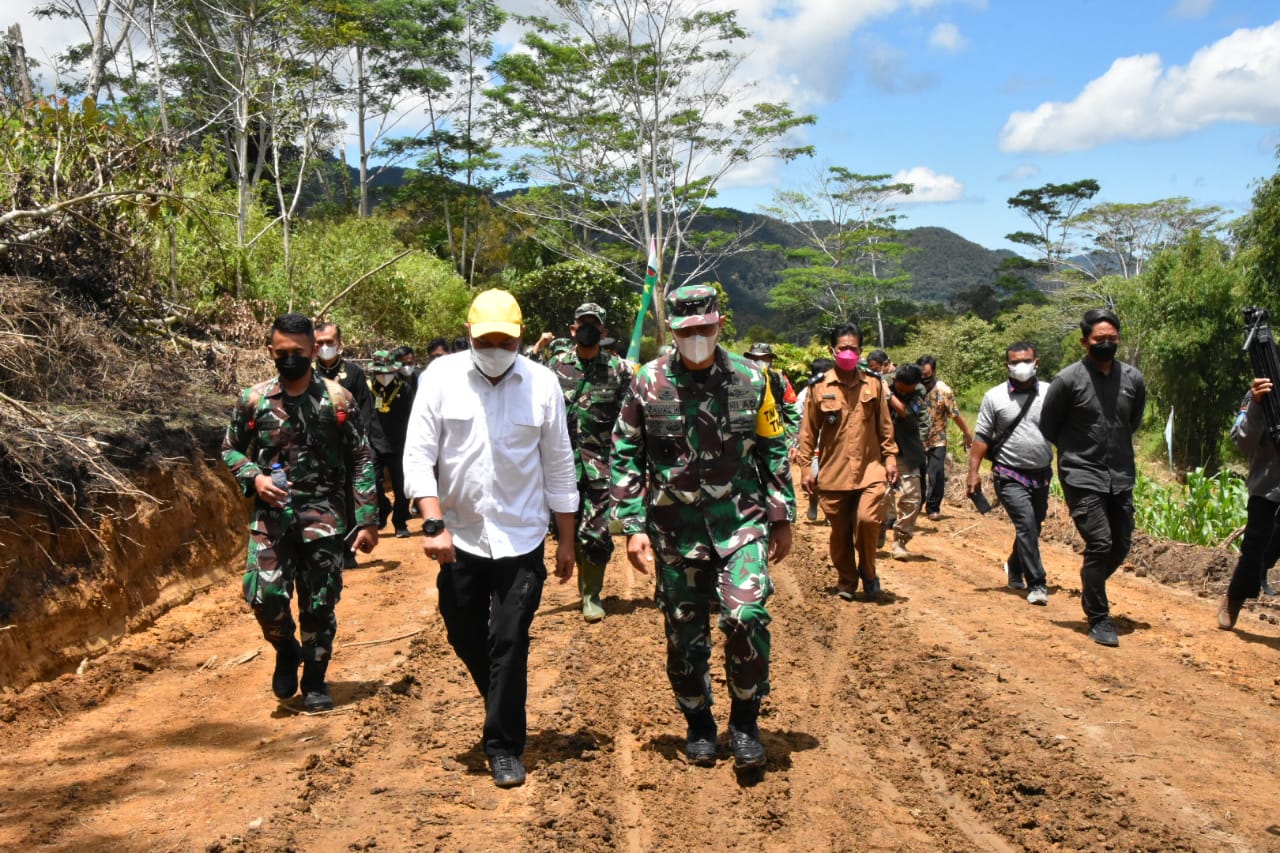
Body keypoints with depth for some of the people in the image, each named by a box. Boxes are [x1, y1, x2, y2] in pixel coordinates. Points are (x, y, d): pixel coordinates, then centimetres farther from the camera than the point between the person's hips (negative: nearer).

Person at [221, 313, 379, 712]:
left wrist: (367, 520, -4)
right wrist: (254, 477, -7)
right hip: (271, 514, 1)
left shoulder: (337, 399, -2)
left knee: (319, 604, 5)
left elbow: (361, 461, 0)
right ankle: (286, 649, 21)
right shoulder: (253, 399, 2)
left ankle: (315, 679, 25)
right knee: (264, 595, -11)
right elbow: (230, 450, 14)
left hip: (324, 514, -1)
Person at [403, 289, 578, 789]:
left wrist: (566, 540, 6)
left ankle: (505, 747, 14)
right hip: (459, 536, 2)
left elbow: (558, 466, 4)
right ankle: (504, 708, 41)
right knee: (465, 637, 14)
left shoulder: (543, 384, -3)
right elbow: (418, 455, -5)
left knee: (509, 644, -1)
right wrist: (433, 524, -16)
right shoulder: (441, 377, -4)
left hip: (521, 539, -1)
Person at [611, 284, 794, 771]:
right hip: (675, 527, 1)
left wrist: (782, 517, 9)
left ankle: (745, 722, 6)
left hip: (741, 520, 0)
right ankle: (698, 726, 29)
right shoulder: (648, 383, -2)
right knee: (684, 633, 8)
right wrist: (633, 527, -4)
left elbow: (773, 451, 10)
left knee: (747, 616, -16)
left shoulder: (749, 379, 1)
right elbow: (625, 457, 2)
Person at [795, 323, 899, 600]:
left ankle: (868, 571, 9)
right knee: (840, 531, 7)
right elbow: (808, 430, 3)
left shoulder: (873, 384, 5)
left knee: (867, 518, -17)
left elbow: (884, 425, 12)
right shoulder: (820, 387, 0)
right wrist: (806, 466, 0)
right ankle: (846, 582, 27)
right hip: (833, 471, 0)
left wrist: (890, 457, 5)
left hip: (870, 468, 0)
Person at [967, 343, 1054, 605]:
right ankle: (1036, 584, -9)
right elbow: (982, 436, -1)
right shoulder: (994, 397, -2)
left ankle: (1014, 570, 39)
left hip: (1041, 475, 3)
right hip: (1010, 476, -3)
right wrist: (974, 471, -8)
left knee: (1032, 528, 15)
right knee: (1026, 524, -16)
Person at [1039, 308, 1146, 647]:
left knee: (1121, 546, 10)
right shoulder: (1068, 380, -11)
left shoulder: (1133, 379, 1)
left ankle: (1091, 591, 38)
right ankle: (1099, 619, 2)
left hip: (1121, 476, 5)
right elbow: (1048, 427, 2)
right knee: (1099, 544, -11)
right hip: (1082, 476, -5)